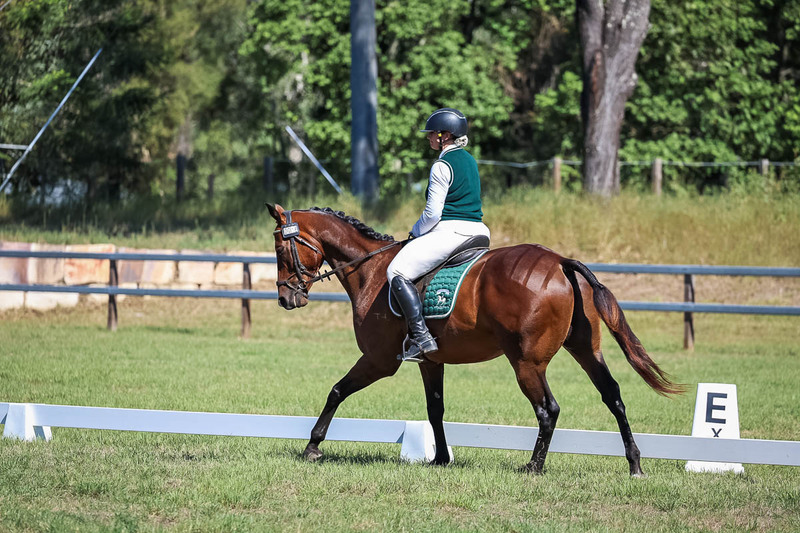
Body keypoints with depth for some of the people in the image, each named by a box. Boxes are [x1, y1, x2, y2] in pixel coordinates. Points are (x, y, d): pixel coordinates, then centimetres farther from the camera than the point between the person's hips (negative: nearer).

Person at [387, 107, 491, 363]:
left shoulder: (442, 166, -11)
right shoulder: (470, 161, 17)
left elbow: (432, 213, -16)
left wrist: (415, 233, 3)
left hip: (449, 231, -10)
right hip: (476, 230, 10)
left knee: (397, 272, -8)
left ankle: (421, 337, -20)